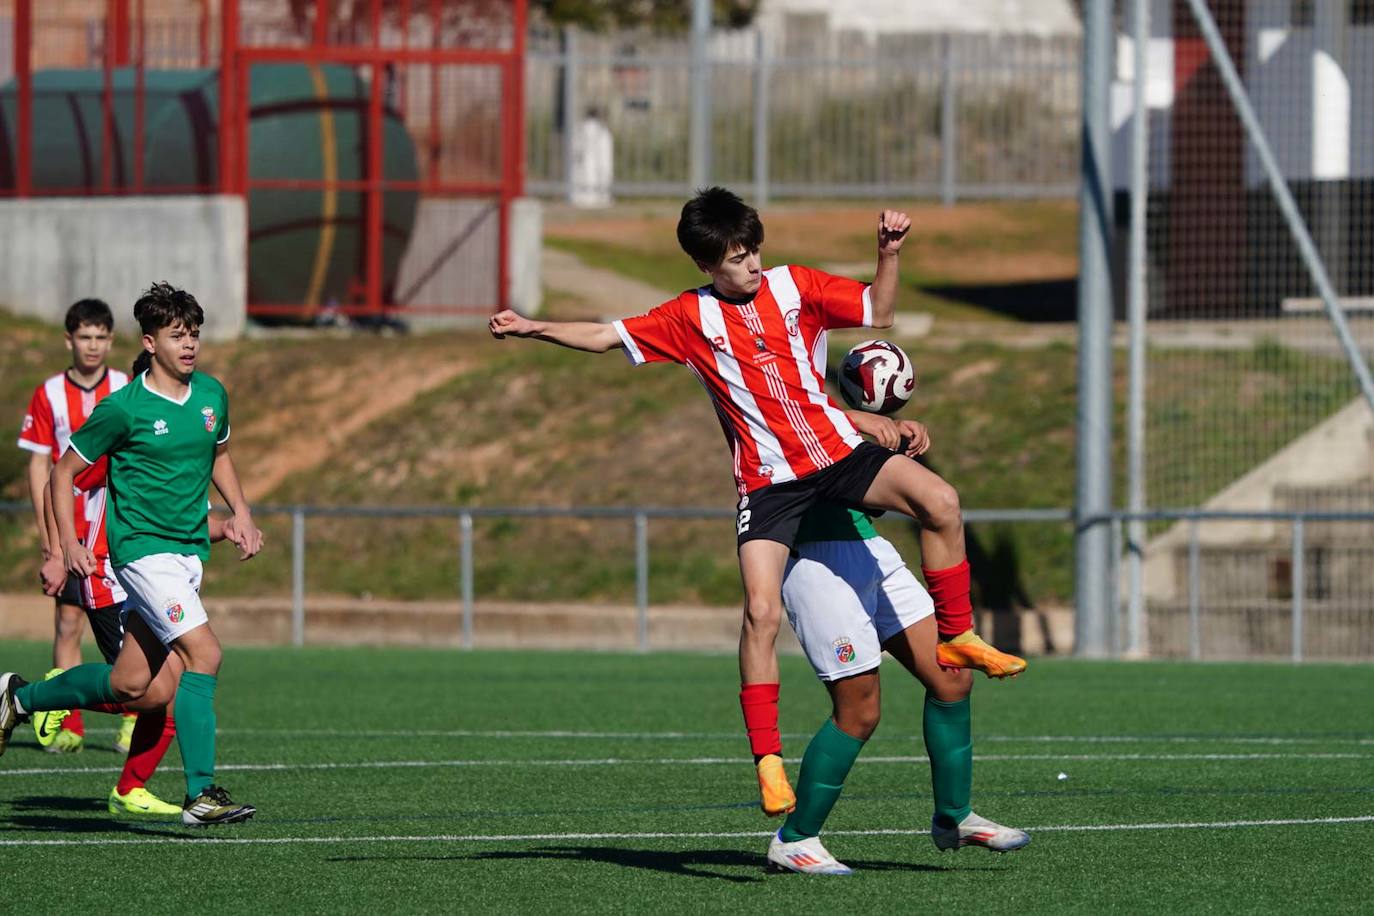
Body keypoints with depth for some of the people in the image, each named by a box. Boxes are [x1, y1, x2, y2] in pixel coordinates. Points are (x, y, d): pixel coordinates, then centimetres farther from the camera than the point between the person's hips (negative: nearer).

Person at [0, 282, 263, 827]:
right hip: (142, 548, -7)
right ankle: (201, 794, -18)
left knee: (139, 690, 4)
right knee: (204, 654, -21)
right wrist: (68, 544, -8)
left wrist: (240, 512, 14)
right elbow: (64, 471, 0)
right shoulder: (124, 408, -10)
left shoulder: (212, 395, 7)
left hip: (190, 551, 7)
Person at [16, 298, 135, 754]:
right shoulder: (49, 396, 2)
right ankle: (69, 727, 2)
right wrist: (47, 532, -3)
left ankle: (133, 722, 5)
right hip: (69, 531, 0)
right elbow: (38, 465, 4)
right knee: (67, 624, -2)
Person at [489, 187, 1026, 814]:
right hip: (767, 480, -1)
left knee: (939, 501, -23)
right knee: (761, 612, -16)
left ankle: (956, 637, -5)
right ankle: (767, 761, -10)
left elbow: (879, 312, 8)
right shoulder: (689, 318, 4)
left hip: (838, 452, 1)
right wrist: (534, 329, 0)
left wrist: (888, 254, -7)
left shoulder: (794, 287, 6)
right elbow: (604, 337, 9)